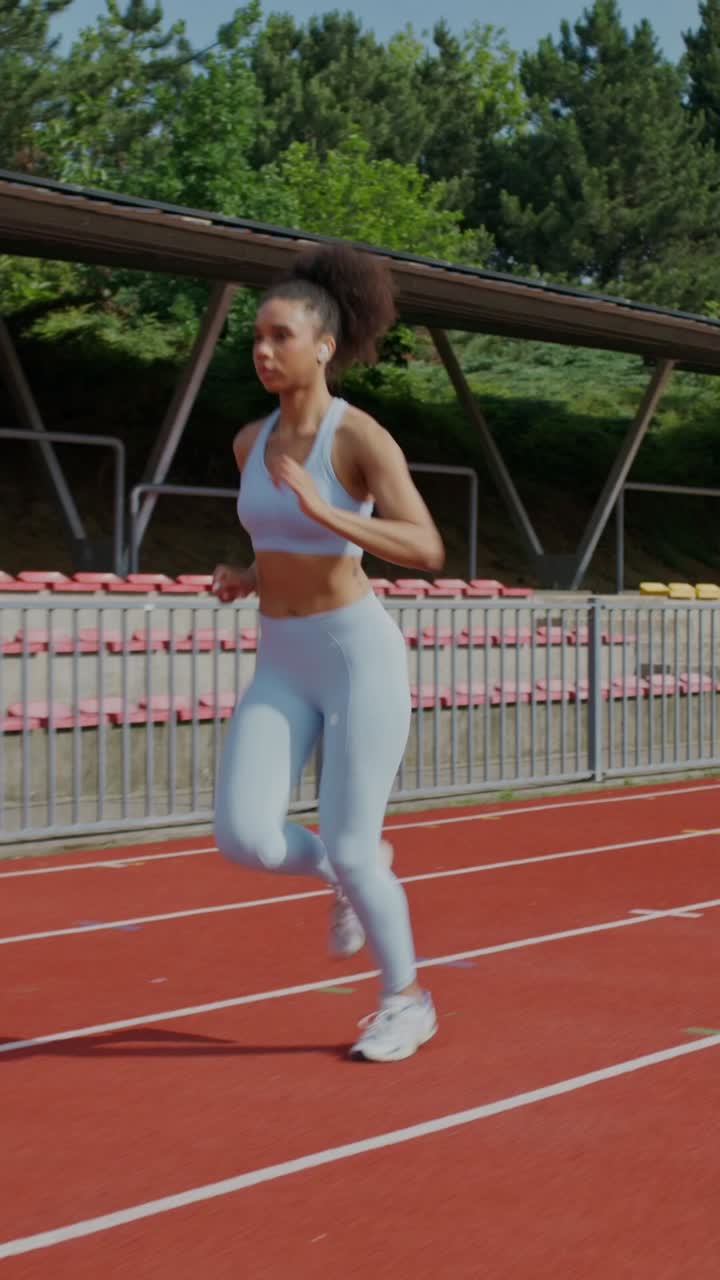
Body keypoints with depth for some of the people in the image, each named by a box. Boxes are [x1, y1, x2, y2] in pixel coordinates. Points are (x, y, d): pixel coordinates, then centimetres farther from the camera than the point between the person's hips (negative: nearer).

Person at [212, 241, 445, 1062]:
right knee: (241, 839, -10)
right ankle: (350, 872, 23)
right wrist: (245, 579, 2)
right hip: (282, 666, 6)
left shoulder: (366, 438, -13)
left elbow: (427, 550, -24)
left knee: (348, 852, -6)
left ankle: (406, 1001, 21)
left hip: (361, 657, -6)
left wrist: (327, 511, -36)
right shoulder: (252, 441, 8)